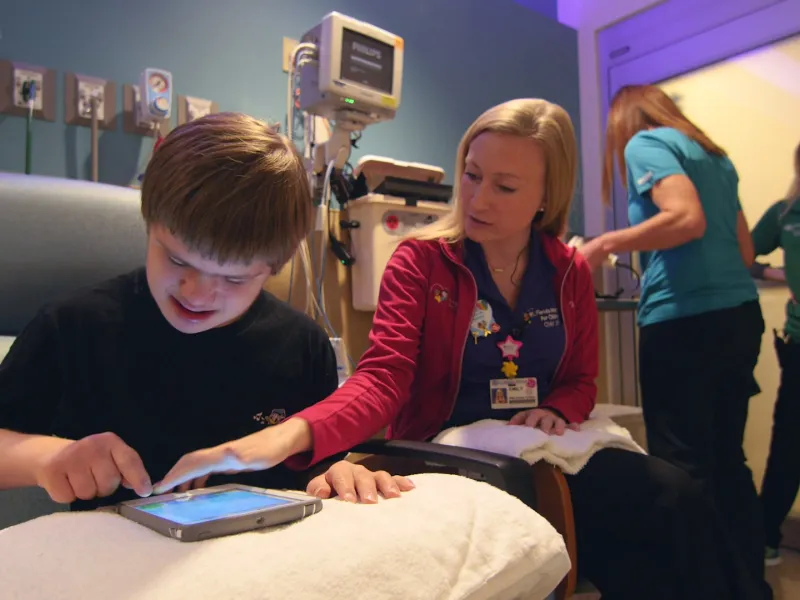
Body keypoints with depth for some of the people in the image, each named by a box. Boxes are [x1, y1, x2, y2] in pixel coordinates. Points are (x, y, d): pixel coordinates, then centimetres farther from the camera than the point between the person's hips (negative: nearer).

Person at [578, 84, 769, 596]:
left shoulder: (644, 143, -1)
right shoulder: (714, 154, 21)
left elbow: (687, 219, -18)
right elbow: (745, 247, 22)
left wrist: (606, 244, -10)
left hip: (685, 320, -8)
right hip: (739, 314, 8)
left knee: (682, 468, -1)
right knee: (727, 460, 15)